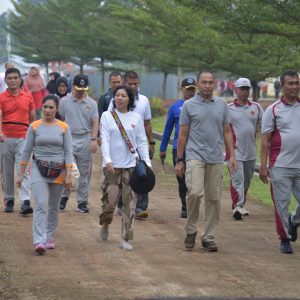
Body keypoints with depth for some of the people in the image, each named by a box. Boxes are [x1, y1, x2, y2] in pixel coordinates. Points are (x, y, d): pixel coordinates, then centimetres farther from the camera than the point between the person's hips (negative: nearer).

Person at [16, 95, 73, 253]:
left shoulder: (63, 128, 2)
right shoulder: (34, 127, 1)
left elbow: (68, 152, 2)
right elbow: (27, 151, 5)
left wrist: (68, 175, -6)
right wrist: (21, 174, 4)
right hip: (39, 169, -2)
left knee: (53, 208, 10)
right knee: (41, 205, -15)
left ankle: (49, 237, 24)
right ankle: (39, 241, -19)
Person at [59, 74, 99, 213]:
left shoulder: (91, 103, 6)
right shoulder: (64, 101, 4)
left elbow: (95, 122, 1)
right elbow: (60, 120, 8)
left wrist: (93, 139, -11)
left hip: (85, 140, 1)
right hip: (68, 139, -1)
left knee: (85, 173, 4)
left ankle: (82, 201, 10)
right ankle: (64, 196, 10)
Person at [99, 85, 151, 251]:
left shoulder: (136, 118, 7)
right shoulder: (107, 116, 3)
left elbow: (141, 142, 8)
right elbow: (104, 139, -5)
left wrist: (147, 162, 0)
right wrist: (107, 160, -17)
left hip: (131, 164, 1)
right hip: (112, 165, -1)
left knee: (129, 202, -1)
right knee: (111, 199, -4)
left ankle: (126, 238, 4)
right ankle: (105, 225, 28)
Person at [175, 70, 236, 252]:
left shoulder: (222, 104, 10)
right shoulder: (189, 105, 3)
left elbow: (227, 132, 14)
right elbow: (183, 134, 5)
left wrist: (232, 155, 5)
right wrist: (179, 160, 2)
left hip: (216, 158, 3)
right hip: (195, 156, -3)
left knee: (214, 198, 3)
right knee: (195, 192, -19)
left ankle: (209, 237, 11)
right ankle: (191, 230, 0)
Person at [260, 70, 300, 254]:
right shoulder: (273, 110, 0)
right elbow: (265, 140, -1)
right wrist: (263, 165, -6)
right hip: (281, 166, -2)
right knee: (282, 204, 2)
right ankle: (285, 238, 15)